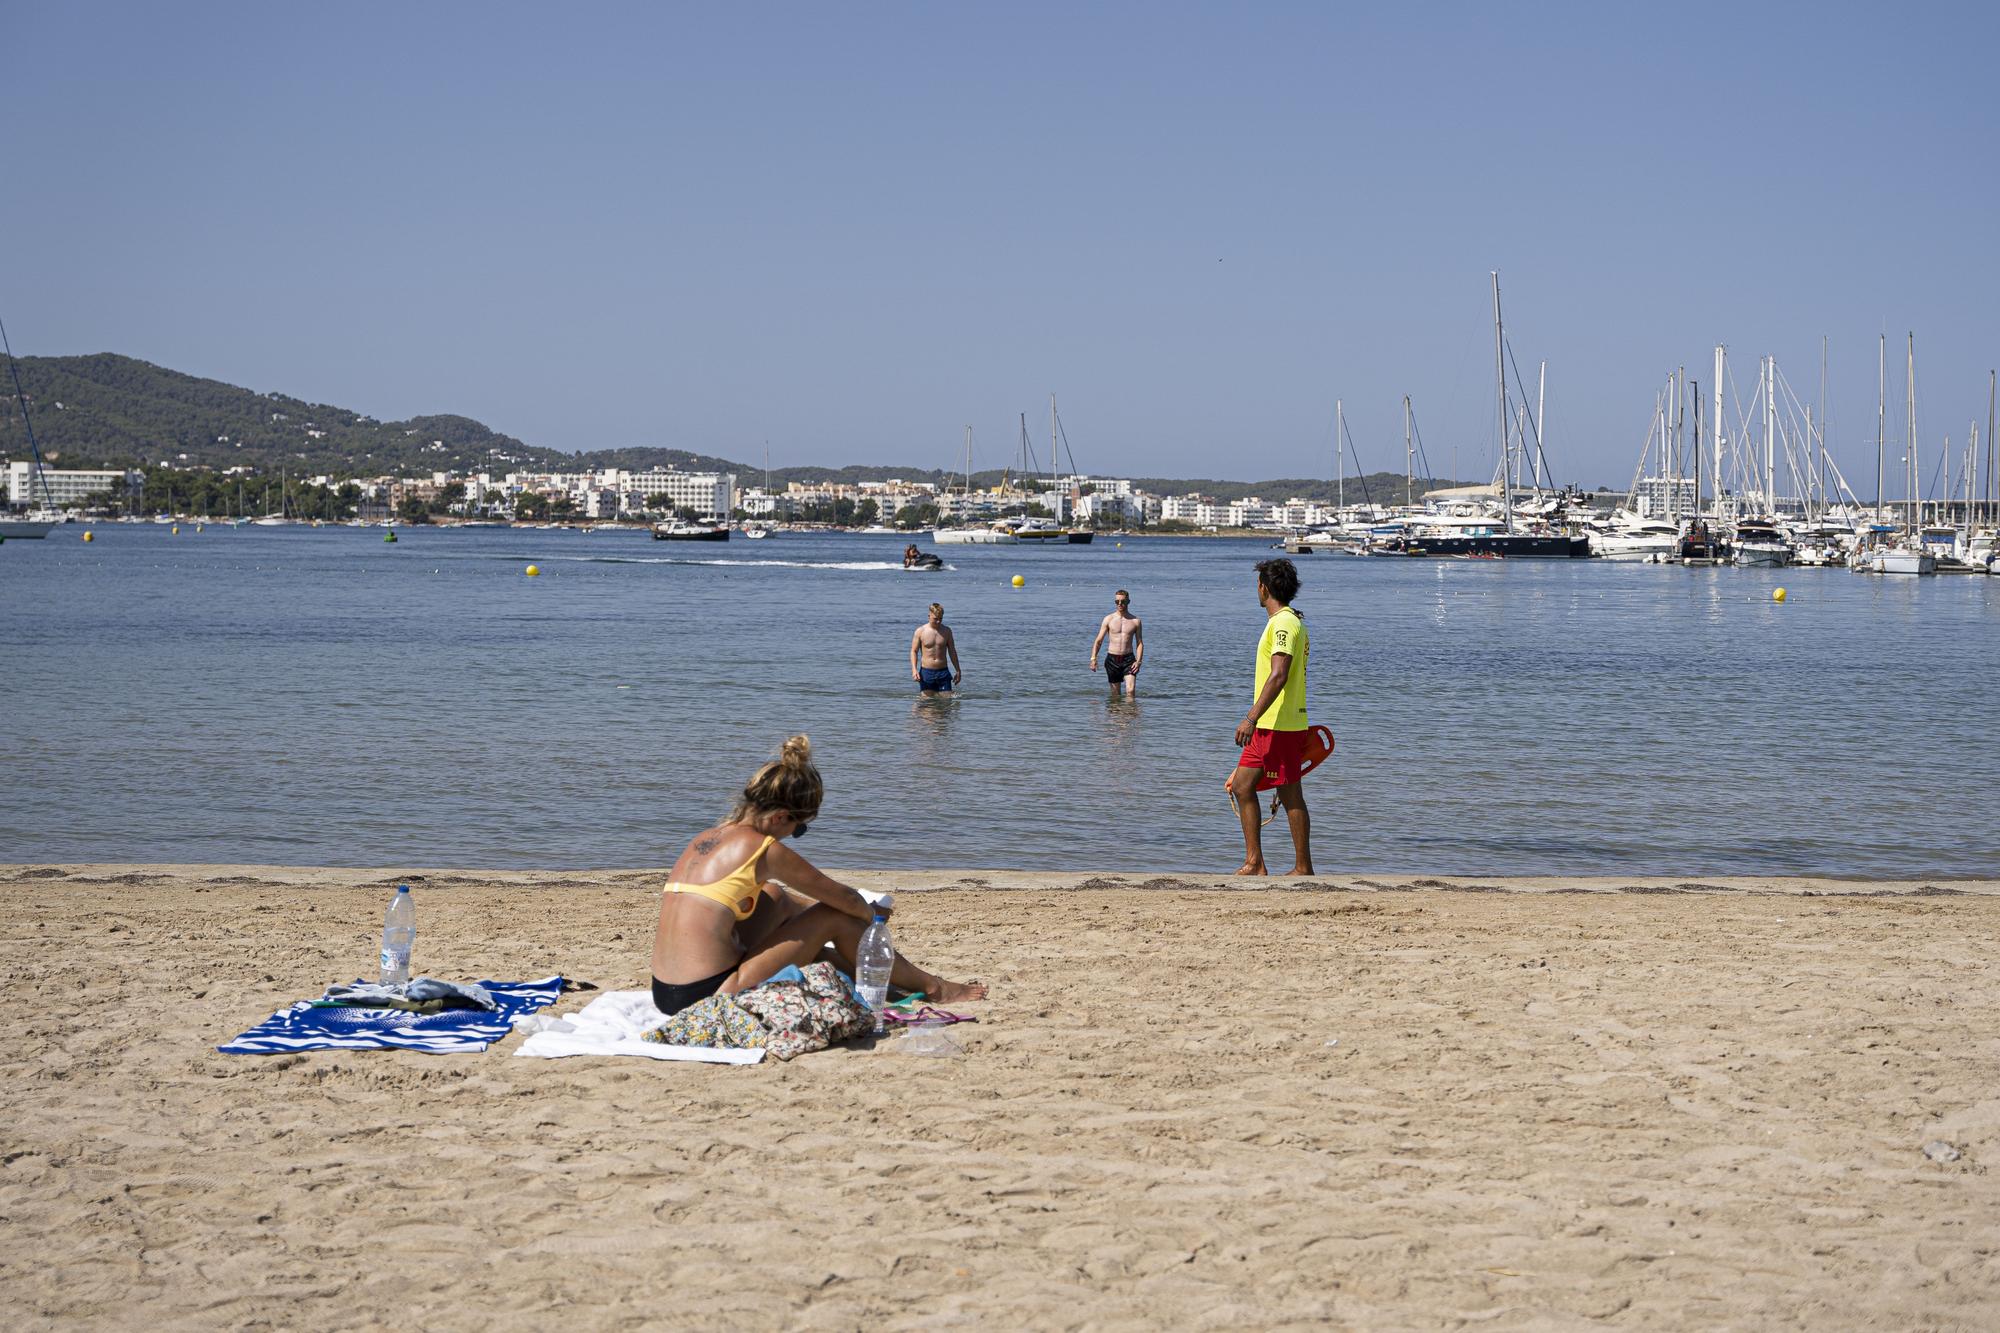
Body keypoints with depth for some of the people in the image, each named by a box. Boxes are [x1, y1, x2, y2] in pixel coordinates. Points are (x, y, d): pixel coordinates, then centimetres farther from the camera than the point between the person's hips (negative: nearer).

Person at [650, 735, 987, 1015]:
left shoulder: (704, 839, 14)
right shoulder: (765, 849, -9)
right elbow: (843, 898, 4)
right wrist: (871, 915, 28)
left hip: (666, 996, 8)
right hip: (715, 996, -8)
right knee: (835, 918, 6)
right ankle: (932, 987, 24)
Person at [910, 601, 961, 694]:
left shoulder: (947, 631, 7)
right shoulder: (920, 631, -1)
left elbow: (952, 652, 14)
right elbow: (914, 651, 0)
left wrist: (958, 671, 12)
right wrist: (914, 670, -14)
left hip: (943, 673, 2)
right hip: (926, 672, -2)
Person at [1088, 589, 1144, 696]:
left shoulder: (1135, 621, 4)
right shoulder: (1108, 619, 3)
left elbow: (1140, 643, 5)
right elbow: (1098, 640, 4)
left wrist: (1138, 661, -10)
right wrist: (1093, 658, -9)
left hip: (1128, 659, -1)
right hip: (1112, 659, 1)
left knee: (1131, 691, -16)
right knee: (1115, 694, 5)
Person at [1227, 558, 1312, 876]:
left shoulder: (1284, 623, -15)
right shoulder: (1286, 621, 17)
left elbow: (1279, 676, -26)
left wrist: (1252, 718, -31)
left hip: (1282, 727, -10)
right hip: (1267, 727, 10)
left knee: (1291, 797, -2)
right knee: (1241, 786, 9)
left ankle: (1303, 868, 5)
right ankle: (1254, 864, 11)